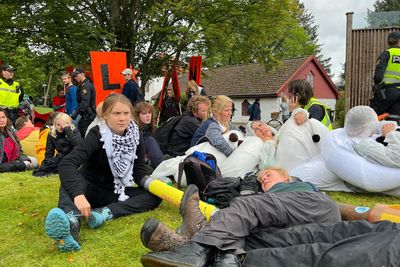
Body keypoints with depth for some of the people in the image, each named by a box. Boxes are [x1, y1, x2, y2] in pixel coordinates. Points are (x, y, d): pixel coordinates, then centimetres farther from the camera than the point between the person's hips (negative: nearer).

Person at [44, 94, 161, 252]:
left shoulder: (136, 137, -6)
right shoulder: (97, 135, -20)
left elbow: (139, 172, -6)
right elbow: (66, 164, -34)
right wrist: (78, 194, -51)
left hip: (116, 193, 4)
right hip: (91, 190, -3)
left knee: (155, 195, -19)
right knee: (70, 182, -35)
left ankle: (106, 212, -38)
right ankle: (71, 222, -65)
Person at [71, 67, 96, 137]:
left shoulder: (86, 85, -14)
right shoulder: (82, 85, 17)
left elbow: (84, 103, -24)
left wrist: (75, 114, -26)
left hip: (88, 116, -10)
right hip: (86, 115, 10)